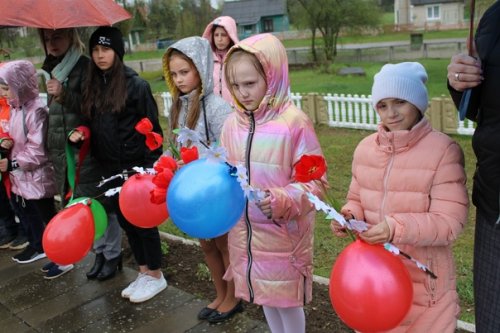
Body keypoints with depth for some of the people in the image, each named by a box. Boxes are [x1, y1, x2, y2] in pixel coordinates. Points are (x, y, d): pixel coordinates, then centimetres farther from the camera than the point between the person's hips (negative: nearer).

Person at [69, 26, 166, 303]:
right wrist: (81, 133, -4)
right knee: (124, 219, 14)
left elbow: (152, 128, -10)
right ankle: (143, 272, 30)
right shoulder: (92, 86, 7)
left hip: (135, 165, -6)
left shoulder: (136, 85, -11)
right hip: (108, 167, 7)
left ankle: (156, 276, 21)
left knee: (143, 220, 4)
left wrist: (152, 166, -13)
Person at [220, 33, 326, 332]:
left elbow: (315, 181, -15)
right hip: (245, 229, 6)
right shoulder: (232, 124, -1)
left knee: (287, 298, 12)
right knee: (263, 294, 22)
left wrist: (283, 201, -29)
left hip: (284, 231, -5)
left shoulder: (294, 122, -18)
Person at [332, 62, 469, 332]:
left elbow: (449, 223, -18)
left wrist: (397, 228, -32)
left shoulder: (443, 150, -14)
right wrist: (349, 216, -10)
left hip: (423, 278, -4)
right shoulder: (365, 148, 2)